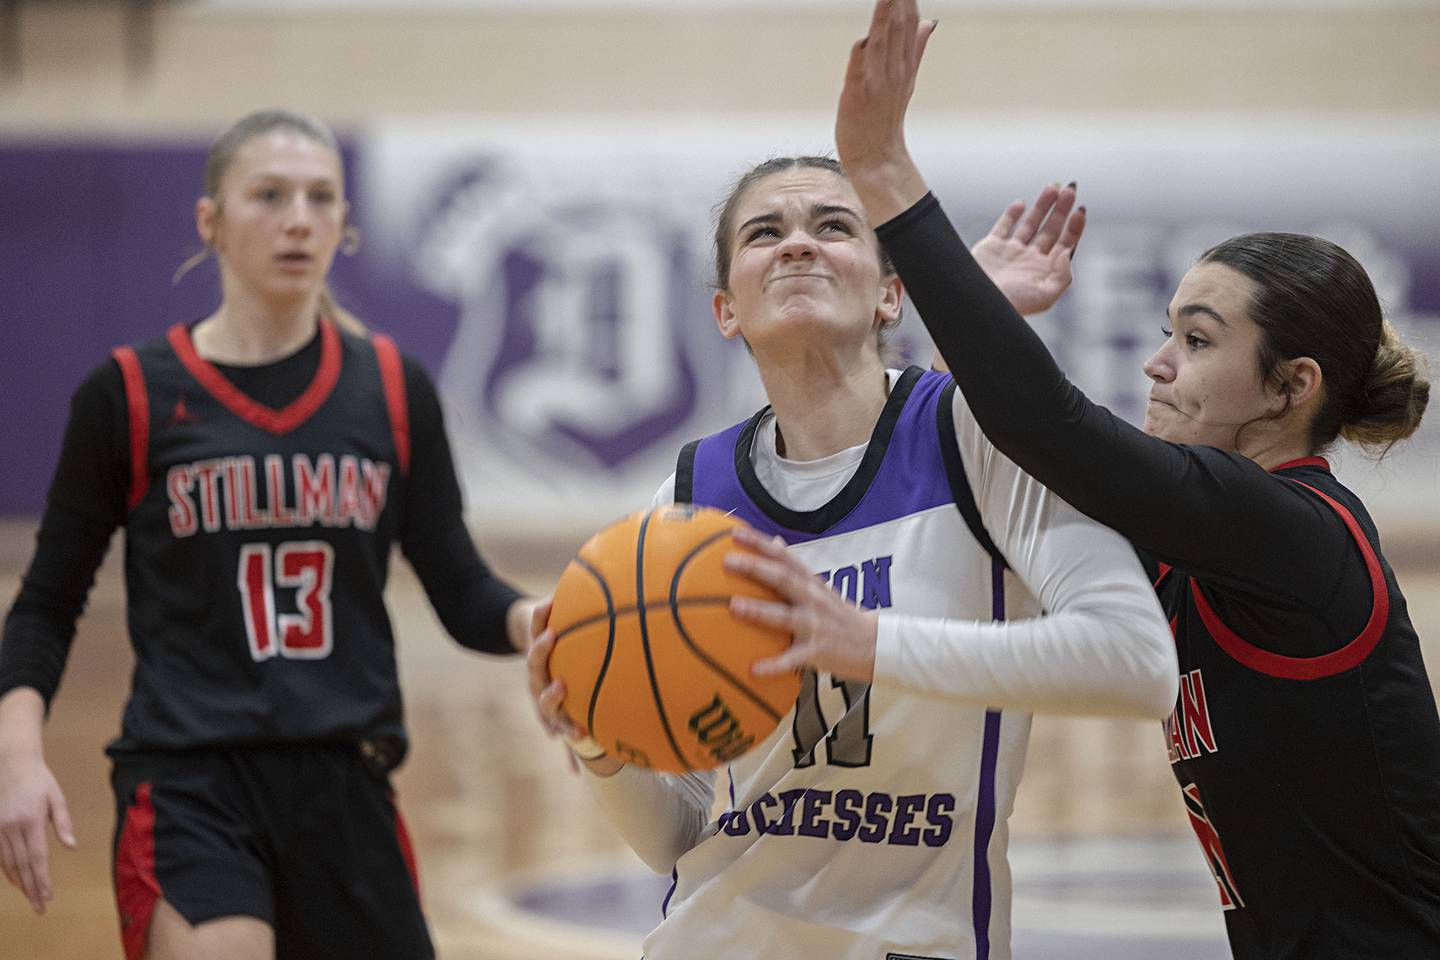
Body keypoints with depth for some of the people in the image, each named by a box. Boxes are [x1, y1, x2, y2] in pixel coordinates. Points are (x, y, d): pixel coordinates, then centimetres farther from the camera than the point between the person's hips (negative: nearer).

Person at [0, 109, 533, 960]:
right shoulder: (133, 397, -1)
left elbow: (462, 593, 6)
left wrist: (533, 623, -17)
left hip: (347, 788, 4)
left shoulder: (392, 390, 6)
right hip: (188, 787, -3)